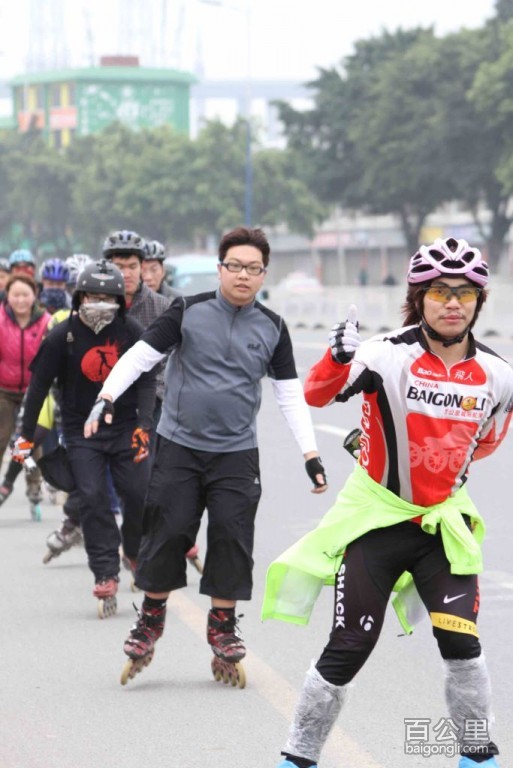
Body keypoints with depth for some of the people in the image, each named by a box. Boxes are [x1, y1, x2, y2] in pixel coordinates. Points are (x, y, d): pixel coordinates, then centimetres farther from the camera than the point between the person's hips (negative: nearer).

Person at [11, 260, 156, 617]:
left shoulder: (132, 332, -6)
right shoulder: (62, 337, -8)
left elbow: (146, 381, -3)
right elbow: (40, 385, -1)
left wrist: (143, 425, -16)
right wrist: (26, 436, 0)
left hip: (125, 427, 1)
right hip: (82, 431, -1)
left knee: (139, 494, -4)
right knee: (93, 498, -11)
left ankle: (139, 555, 23)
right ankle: (106, 575, -8)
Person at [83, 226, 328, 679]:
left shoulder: (272, 329, 5)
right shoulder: (190, 312, -2)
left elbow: (291, 394, 8)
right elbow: (141, 356, -2)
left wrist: (310, 454, 3)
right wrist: (106, 398, -15)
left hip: (237, 452, 1)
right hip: (179, 444, -1)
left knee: (233, 535, -4)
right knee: (168, 531, -2)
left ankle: (223, 623, 12)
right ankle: (152, 616, 16)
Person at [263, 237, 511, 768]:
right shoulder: (388, 356, -16)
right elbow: (317, 395, -28)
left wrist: (452, 464, 7)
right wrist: (338, 359, -45)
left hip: (444, 522, 2)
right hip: (375, 518, -2)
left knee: (460, 642, -11)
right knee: (347, 650, -1)